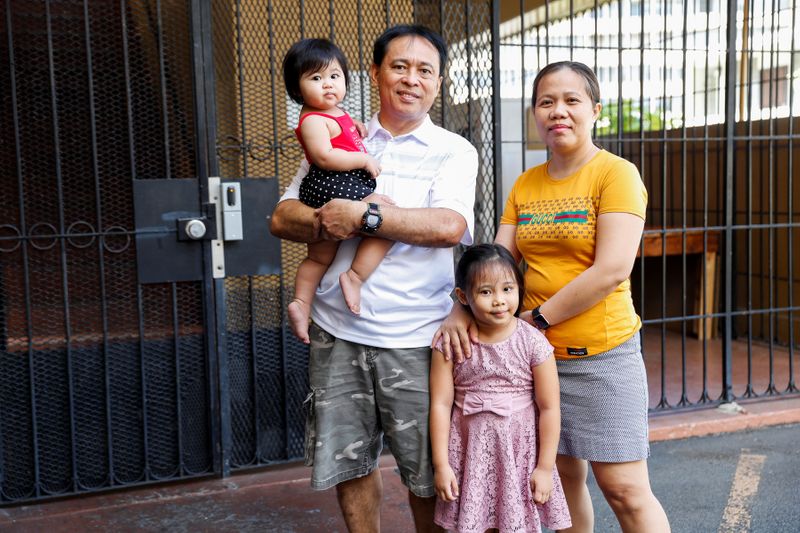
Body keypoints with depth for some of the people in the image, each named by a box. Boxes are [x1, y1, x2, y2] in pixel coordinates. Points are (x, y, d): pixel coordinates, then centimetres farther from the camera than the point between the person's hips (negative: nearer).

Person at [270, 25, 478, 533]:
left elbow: (449, 226, -16)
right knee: (348, 462, 14)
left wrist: (363, 215, -17)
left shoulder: (453, 151, 2)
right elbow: (282, 218, 5)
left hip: (413, 338, -3)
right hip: (337, 333, 3)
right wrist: (328, 222, -16)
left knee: (429, 472, 7)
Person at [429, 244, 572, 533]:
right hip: (469, 454, 1)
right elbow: (441, 404, -3)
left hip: (520, 452, -1)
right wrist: (441, 464, -3)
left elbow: (549, 408, -5)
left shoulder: (533, 342, -9)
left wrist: (545, 467, -3)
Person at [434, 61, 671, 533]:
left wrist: (536, 319, -15)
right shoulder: (526, 185, 10)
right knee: (564, 476, 14)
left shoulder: (616, 174, -8)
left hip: (604, 354, -5)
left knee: (624, 488, -2)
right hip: (538, 354, 5)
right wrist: (462, 310, -12)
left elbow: (612, 270, -17)